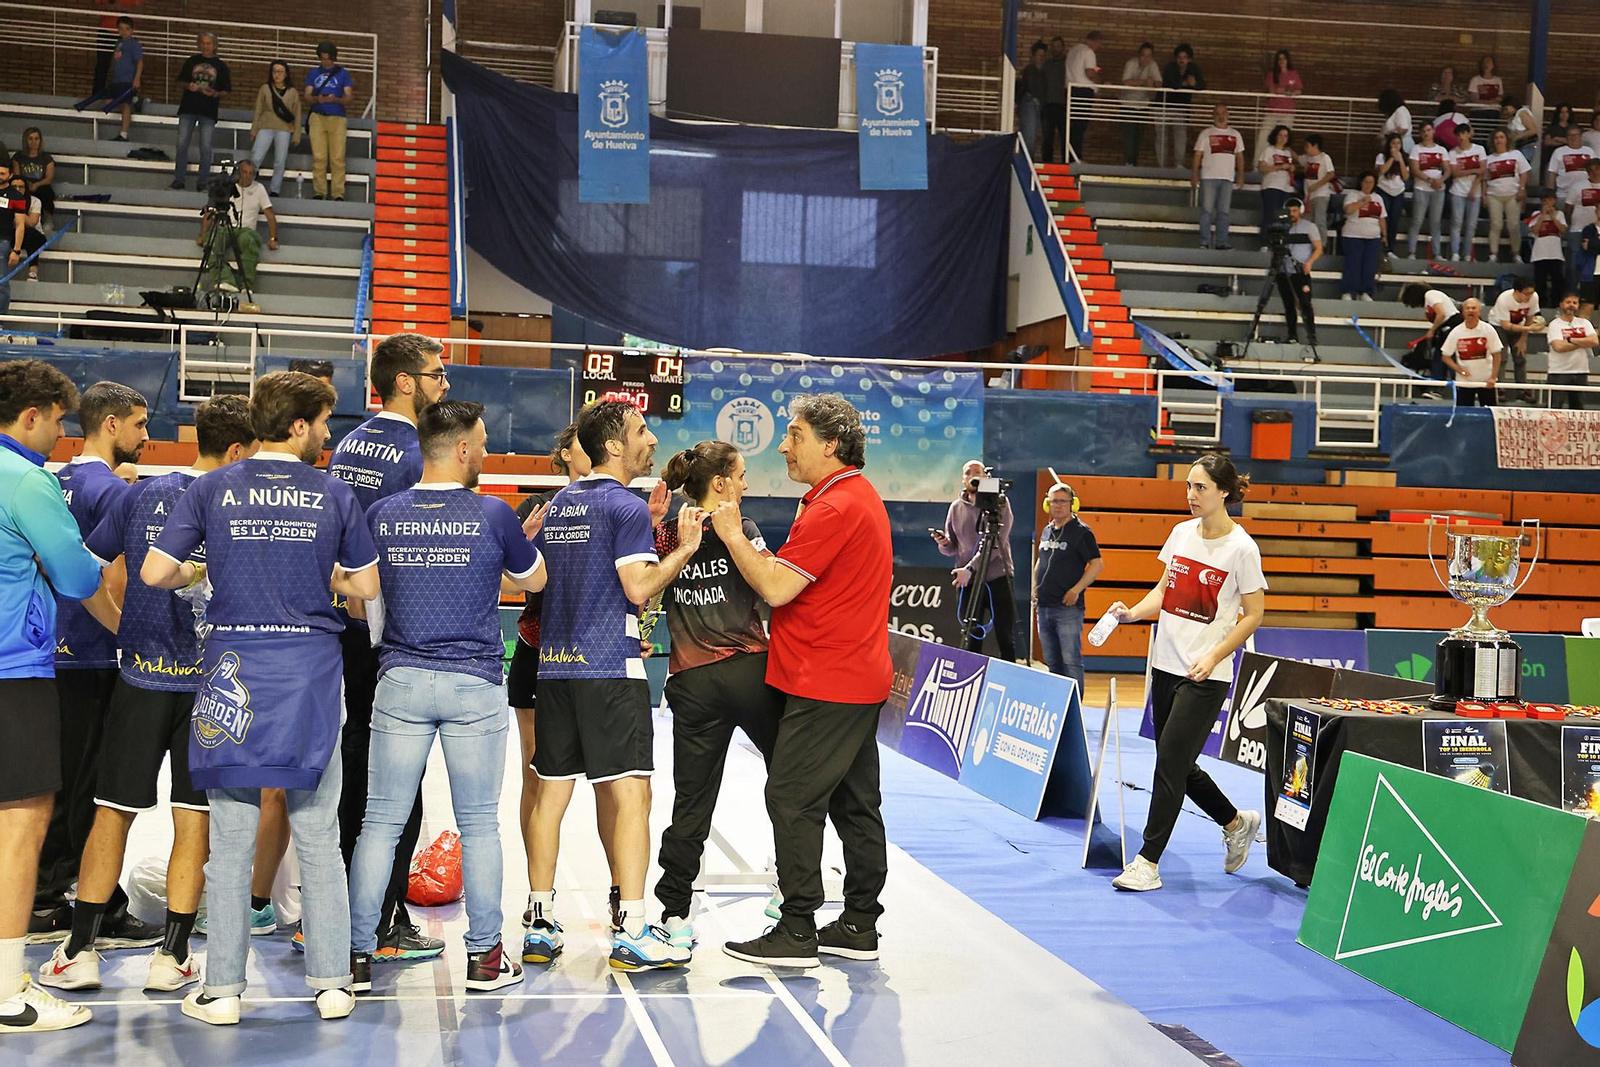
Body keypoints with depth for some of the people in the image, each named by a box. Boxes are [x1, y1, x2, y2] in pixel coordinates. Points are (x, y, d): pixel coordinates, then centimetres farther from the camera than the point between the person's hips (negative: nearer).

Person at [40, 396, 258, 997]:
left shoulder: (143, 495, 3)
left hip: (141, 676, 3)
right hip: (209, 681, -2)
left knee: (113, 811, 11)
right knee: (193, 819, 6)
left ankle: (79, 951, 14)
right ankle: (172, 956, 10)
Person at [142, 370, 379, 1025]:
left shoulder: (211, 489, 1)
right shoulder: (334, 495, 0)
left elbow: (154, 573, -3)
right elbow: (365, 586, 4)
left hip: (234, 666, 0)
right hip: (311, 668, 0)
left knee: (229, 838, 6)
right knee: (318, 837, 7)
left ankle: (221, 989, 11)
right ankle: (331, 983, 12)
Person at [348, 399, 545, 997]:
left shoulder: (382, 515, 1)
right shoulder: (493, 514, -6)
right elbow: (533, 581, 10)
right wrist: (520, 542, 29)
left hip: (401, 680, 2)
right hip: (474, 684, -2)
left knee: (381, 821, 6)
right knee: (478, 823, 7)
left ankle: (358, 954, 10)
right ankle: (485, 955, 13)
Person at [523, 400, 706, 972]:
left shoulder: (558, 504, 16)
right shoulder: (627, 506, -8)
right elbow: (638, 586, -16)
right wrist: (685, 548, -5)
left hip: (555, 665, 8)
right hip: (609, 667, -8)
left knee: (551, 792, 10)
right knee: (631, 794, -5)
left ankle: (540, 925, 15)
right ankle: (632, 932, -7)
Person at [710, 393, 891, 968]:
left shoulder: (836, 506, -17)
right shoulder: (862, 495, 17)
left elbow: (776, 587, -19)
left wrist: (732, 534, -7)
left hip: (826, 683, -11)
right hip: (861, 678, 11)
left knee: (793, 799, -5)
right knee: (855, 802, 13)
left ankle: (796, 932, -1)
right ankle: (859, 927, 19)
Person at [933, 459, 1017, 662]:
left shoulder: (999, 502, -1)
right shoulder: (956, 507, 10)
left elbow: (996, 542, -12)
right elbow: (952, 549, 14)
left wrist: (971, 568, -19)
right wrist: (944, 543, -9)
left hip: (998, 577, -3)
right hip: (968, 580, 3)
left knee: (1006, 638, 0)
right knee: (972, 640, 5)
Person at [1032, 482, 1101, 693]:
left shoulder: (1081, 531, -5)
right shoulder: (1047, 531, 16)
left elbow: (1097, 564, -10)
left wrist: (1076, 590, -16)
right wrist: (1035, 589, 13)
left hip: (1068, 607, -7)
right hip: (1044, 607, 7)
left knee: (1071, 661, -10)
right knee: (1052, 662, 13)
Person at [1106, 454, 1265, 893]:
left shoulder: (1242, 548, -11)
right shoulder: (1181, 533, 7)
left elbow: (1253, 614, -7)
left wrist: (1213, 657, -16)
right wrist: (1133, 612, -3)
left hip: (1205, 676, -7)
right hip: (1166, 665, 7)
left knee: (1171, 762, -8)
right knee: (1177, 765, 13)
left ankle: (1148, 862, 1)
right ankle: (1237, 823, 36)